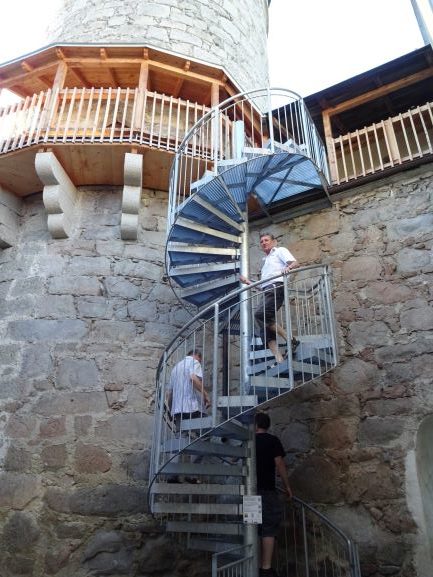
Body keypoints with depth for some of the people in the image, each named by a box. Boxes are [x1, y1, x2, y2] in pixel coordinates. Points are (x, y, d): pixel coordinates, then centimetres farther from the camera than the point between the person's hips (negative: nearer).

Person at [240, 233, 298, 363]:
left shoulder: (280, 251, 16)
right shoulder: (265, 261, 36)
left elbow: (295, 263, -3)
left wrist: (288, 267, -24)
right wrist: (248, 282, 26)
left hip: (277, 287, -8)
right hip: (267, 291, 8)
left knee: (260, 314, -28)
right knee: (265, 327, -7)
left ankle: (290, 340, -22)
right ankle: (279, 360, -15)